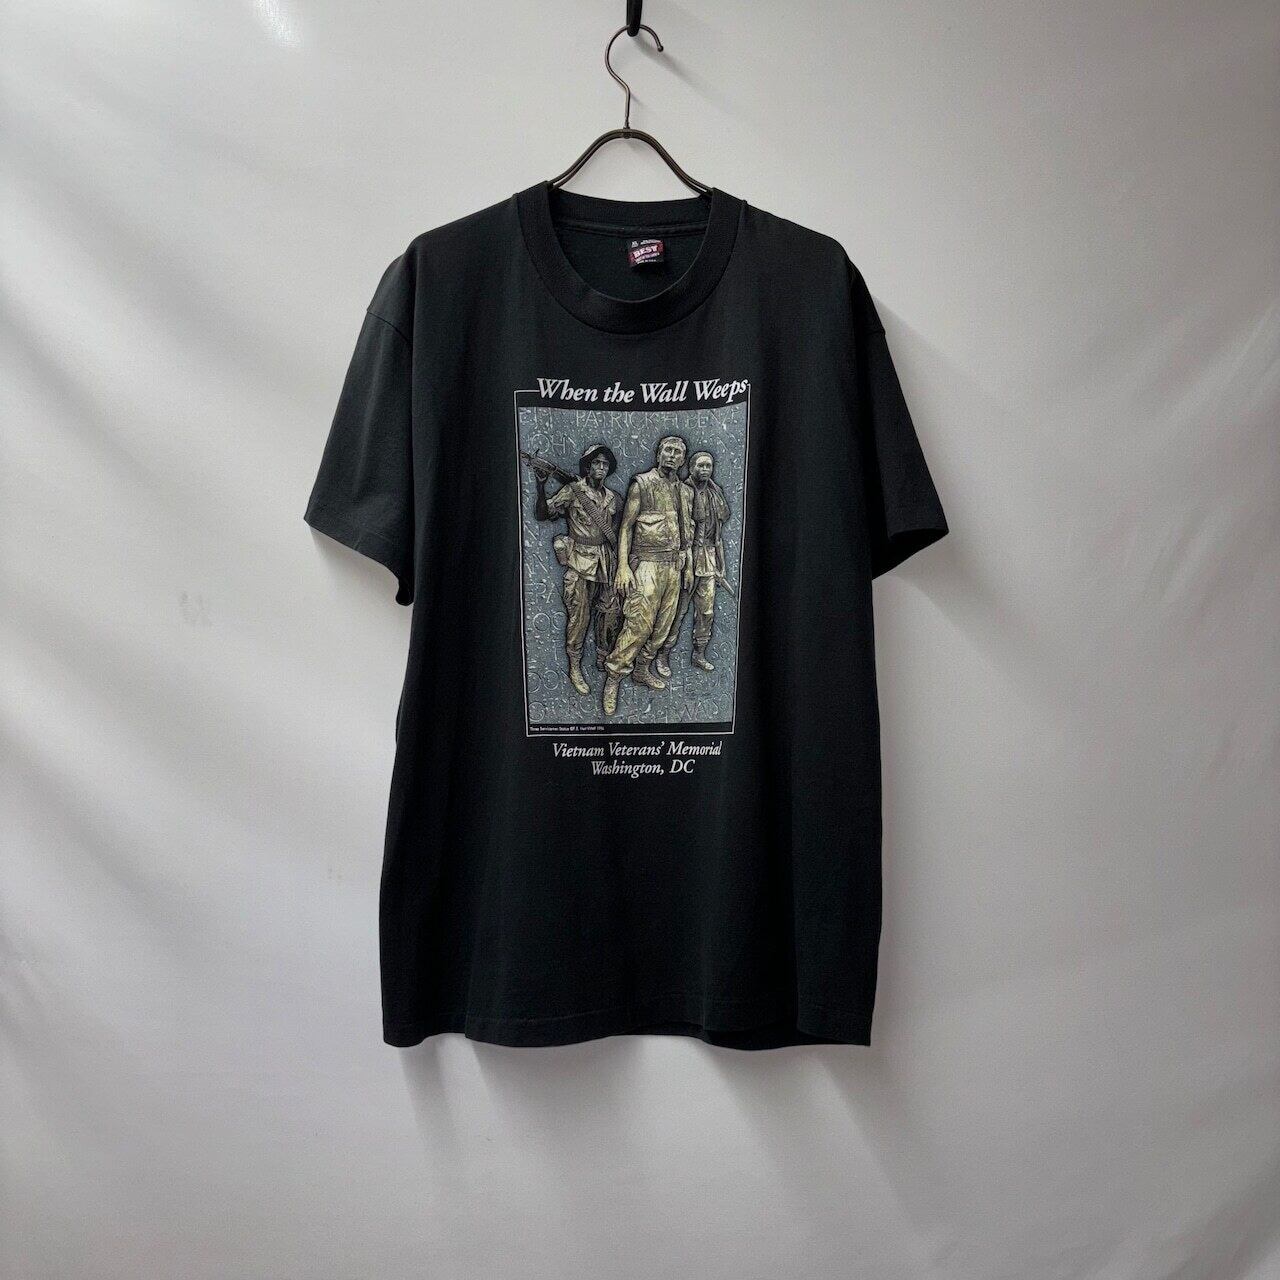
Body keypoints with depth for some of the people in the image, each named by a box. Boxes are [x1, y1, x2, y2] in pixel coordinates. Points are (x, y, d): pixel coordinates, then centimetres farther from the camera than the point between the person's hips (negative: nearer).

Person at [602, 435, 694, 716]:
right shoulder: (641, 484, -4)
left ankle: (642, 670, 23)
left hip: (674, 565, 7)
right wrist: (623, 566, -15)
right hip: (648, 563, -6)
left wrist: (688, 567, 18)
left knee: (662, 624, 9)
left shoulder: (685, 492, 13)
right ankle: (613, 676, -5)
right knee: (639, 623, -14)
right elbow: (626, 526, -7)